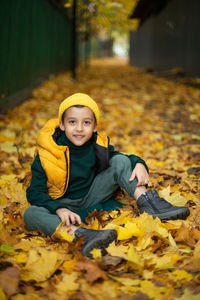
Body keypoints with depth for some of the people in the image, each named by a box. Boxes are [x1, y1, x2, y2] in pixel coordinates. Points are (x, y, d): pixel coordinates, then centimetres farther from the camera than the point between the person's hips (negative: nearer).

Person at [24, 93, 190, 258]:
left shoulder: (98, 146, -7)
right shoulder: (47, 153, -17)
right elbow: (35, 192, -18)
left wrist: (139, 164, -18)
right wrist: (59, 209, -37)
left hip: (92, 198, 3)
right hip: (64, 205, -3)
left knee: (120, 161, -10)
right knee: (31, 214, -36)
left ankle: (147, 203, -27)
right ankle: (80, 235, -57)